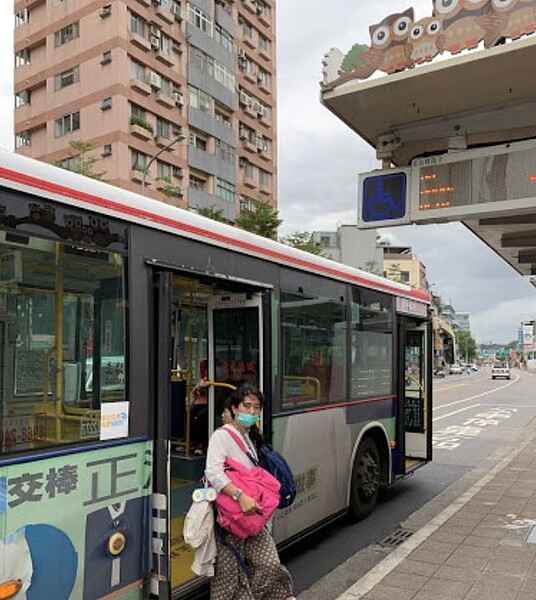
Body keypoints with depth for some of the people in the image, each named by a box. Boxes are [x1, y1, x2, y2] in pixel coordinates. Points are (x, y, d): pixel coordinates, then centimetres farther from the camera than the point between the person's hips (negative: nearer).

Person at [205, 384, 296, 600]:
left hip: (252, 514, 7)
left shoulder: (251, 437, 15)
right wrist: (240, 496, -34)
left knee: (270, 563, -3)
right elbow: (213, 472, -25)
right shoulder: (222, 435, -11)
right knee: (229, 571, 1)